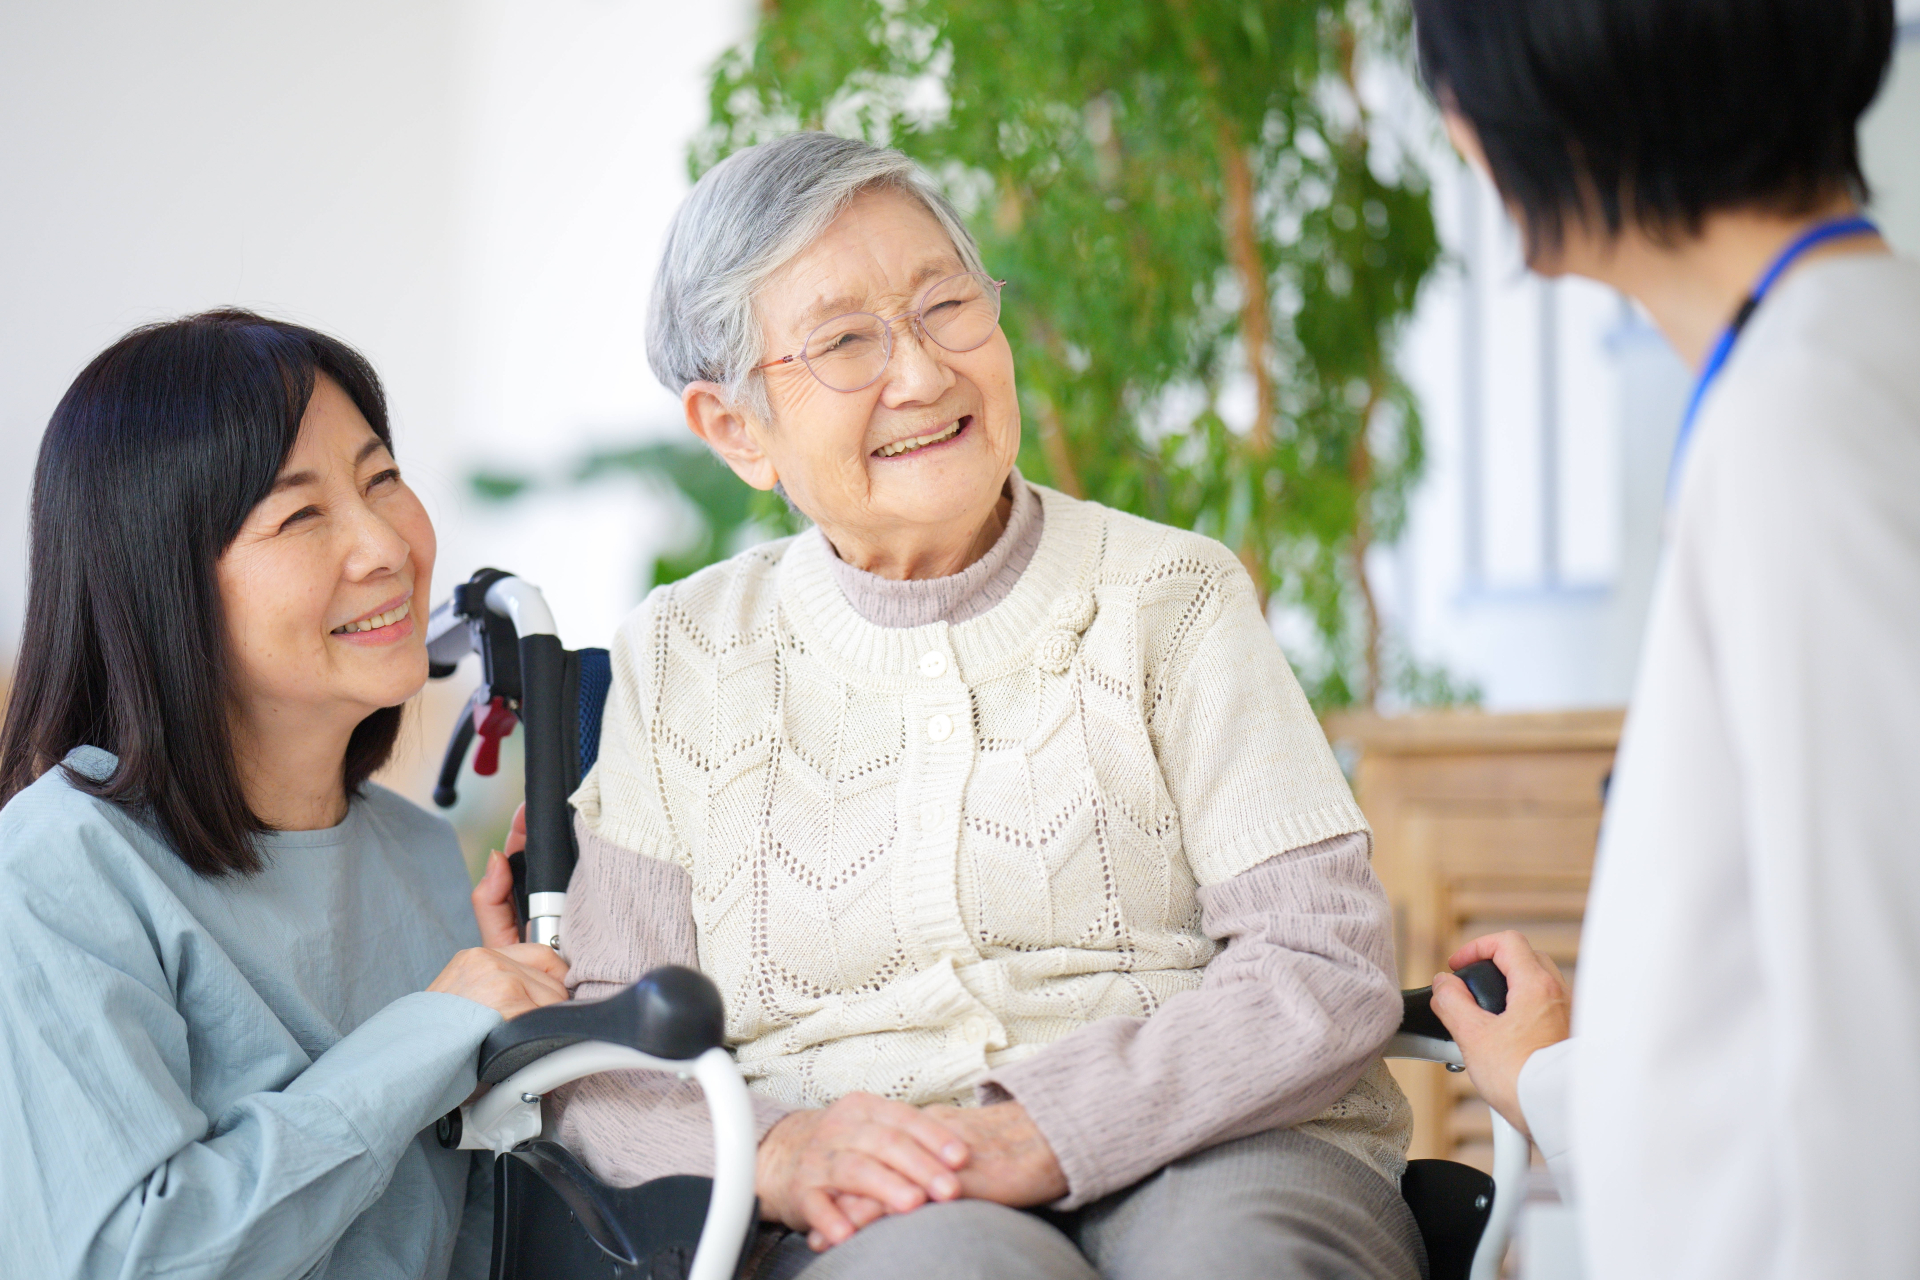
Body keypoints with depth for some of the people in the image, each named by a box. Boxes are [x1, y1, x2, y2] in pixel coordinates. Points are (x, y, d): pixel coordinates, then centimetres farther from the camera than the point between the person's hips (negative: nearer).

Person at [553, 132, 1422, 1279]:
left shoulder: (1167, 598, 8)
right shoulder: (680, 663, 12)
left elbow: (1329, 969, -2)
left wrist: (1039, 1135, -17)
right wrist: (779, 1156, -14)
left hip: (1223, 1152, 1)